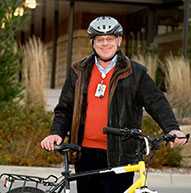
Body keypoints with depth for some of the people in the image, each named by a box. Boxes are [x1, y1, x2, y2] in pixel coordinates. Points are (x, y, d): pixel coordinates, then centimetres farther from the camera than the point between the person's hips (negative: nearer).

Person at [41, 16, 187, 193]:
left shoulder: (135, 73, 3)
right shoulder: (78, 72, 11)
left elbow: (156, 102, 0)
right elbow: (65, 108, 14)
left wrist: (172, 129, -16)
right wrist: (57, 133, -3)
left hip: (119, 156, -3)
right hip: (86, 154, 3)